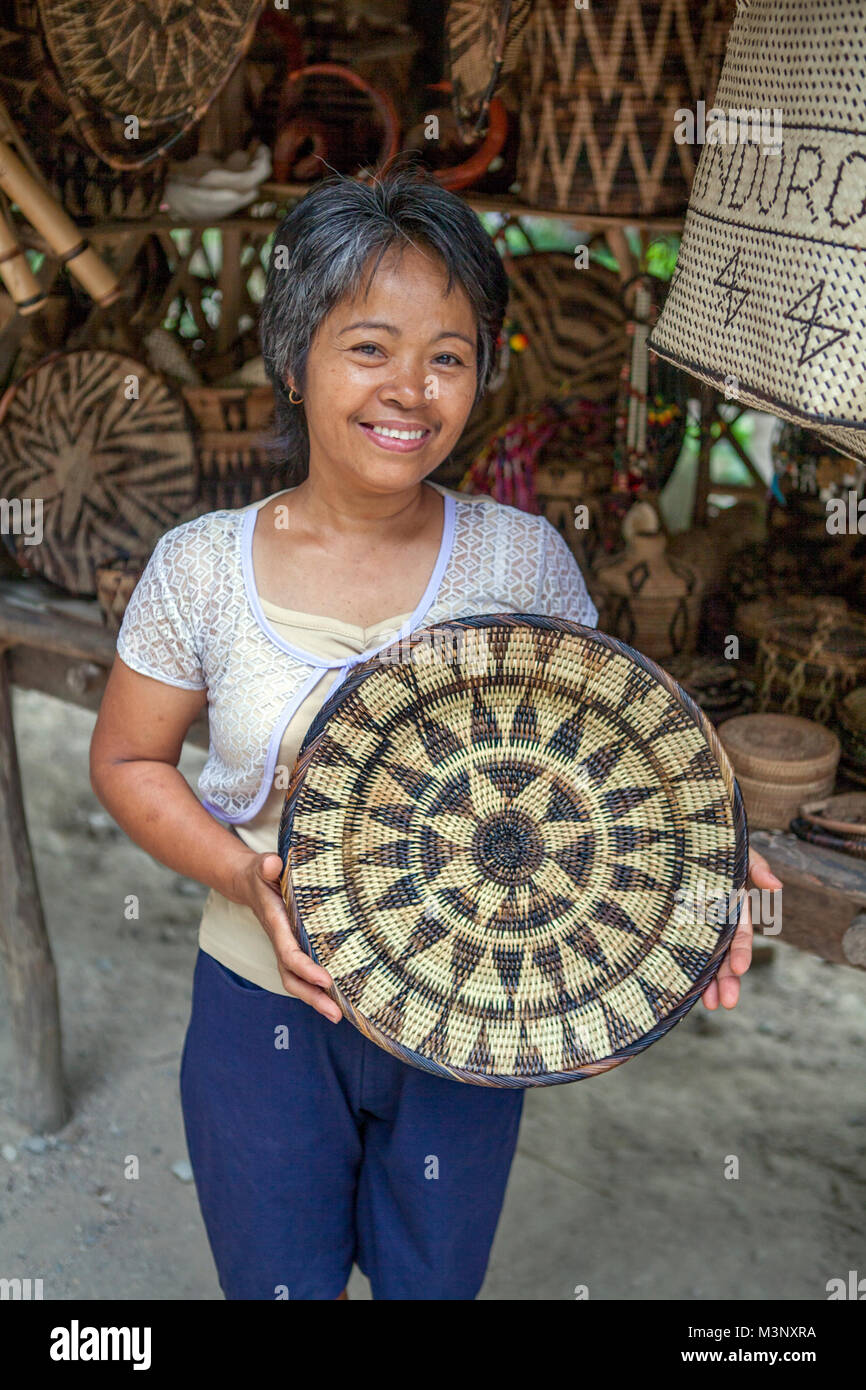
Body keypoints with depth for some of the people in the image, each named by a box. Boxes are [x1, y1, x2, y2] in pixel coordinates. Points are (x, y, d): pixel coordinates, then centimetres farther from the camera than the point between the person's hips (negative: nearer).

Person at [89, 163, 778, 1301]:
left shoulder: (524, 558, -10)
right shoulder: (202, 566, -11)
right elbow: (128, 758, -2)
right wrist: (245, 874, -19)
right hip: (267, 1008, 0)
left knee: (436, 1281, 22)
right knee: (282, 1284, 19)